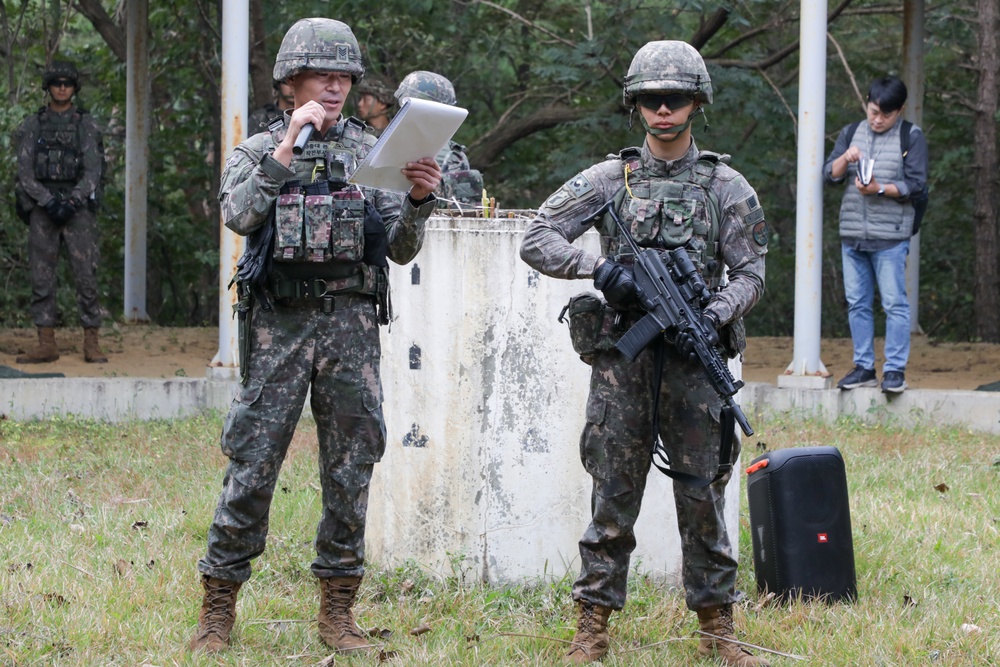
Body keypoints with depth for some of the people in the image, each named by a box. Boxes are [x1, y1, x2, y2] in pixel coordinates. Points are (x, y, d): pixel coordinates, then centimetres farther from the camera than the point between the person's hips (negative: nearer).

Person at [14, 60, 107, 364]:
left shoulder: (86, 125, 4)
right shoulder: (32, 126, 7)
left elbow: (93, 171, -4)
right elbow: (24, 172, 0)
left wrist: (72, 203, -19)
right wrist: (48, 202, -15)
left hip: (78, 209, -2)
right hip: (42, 209, 2)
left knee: (86, 276, -6)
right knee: (41, 277, 0)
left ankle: (92, 345, -3)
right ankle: (46, 345, 4)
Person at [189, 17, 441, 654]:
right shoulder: (259, 151, 6)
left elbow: (402, 249, 6)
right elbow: (239, 215, -14)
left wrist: (419, 202, -13)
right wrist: (287, 148, -20)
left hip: (352, 323, 2)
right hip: (279, 323, -2)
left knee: (351, 467, 3)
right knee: (252, 463, -4)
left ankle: (337, 608, 12)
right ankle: (219, 606, 4)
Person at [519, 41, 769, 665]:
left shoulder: (727, 187, 6)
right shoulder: (608, 179, 6)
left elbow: (750, 273, 5)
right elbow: (536, 239, 2)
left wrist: (716, 314, -16)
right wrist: (599, 266, -14)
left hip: (694, 362, 0)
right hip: (622, 361, 0)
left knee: (704, 496, 3)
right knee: (613, 496, 2)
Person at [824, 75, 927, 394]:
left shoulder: (911, 137, 1)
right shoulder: (851, 133, 13)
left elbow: (915, 184, -5)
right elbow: (829, 174, 9)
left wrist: (879, 190, -19)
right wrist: (845, 159, -12)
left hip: (890, 236, -5)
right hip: (852, 235, 5)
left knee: (894, 303, -6)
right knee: (857, 304, 7)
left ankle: (895, 370, -4)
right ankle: (864, 367, 13)